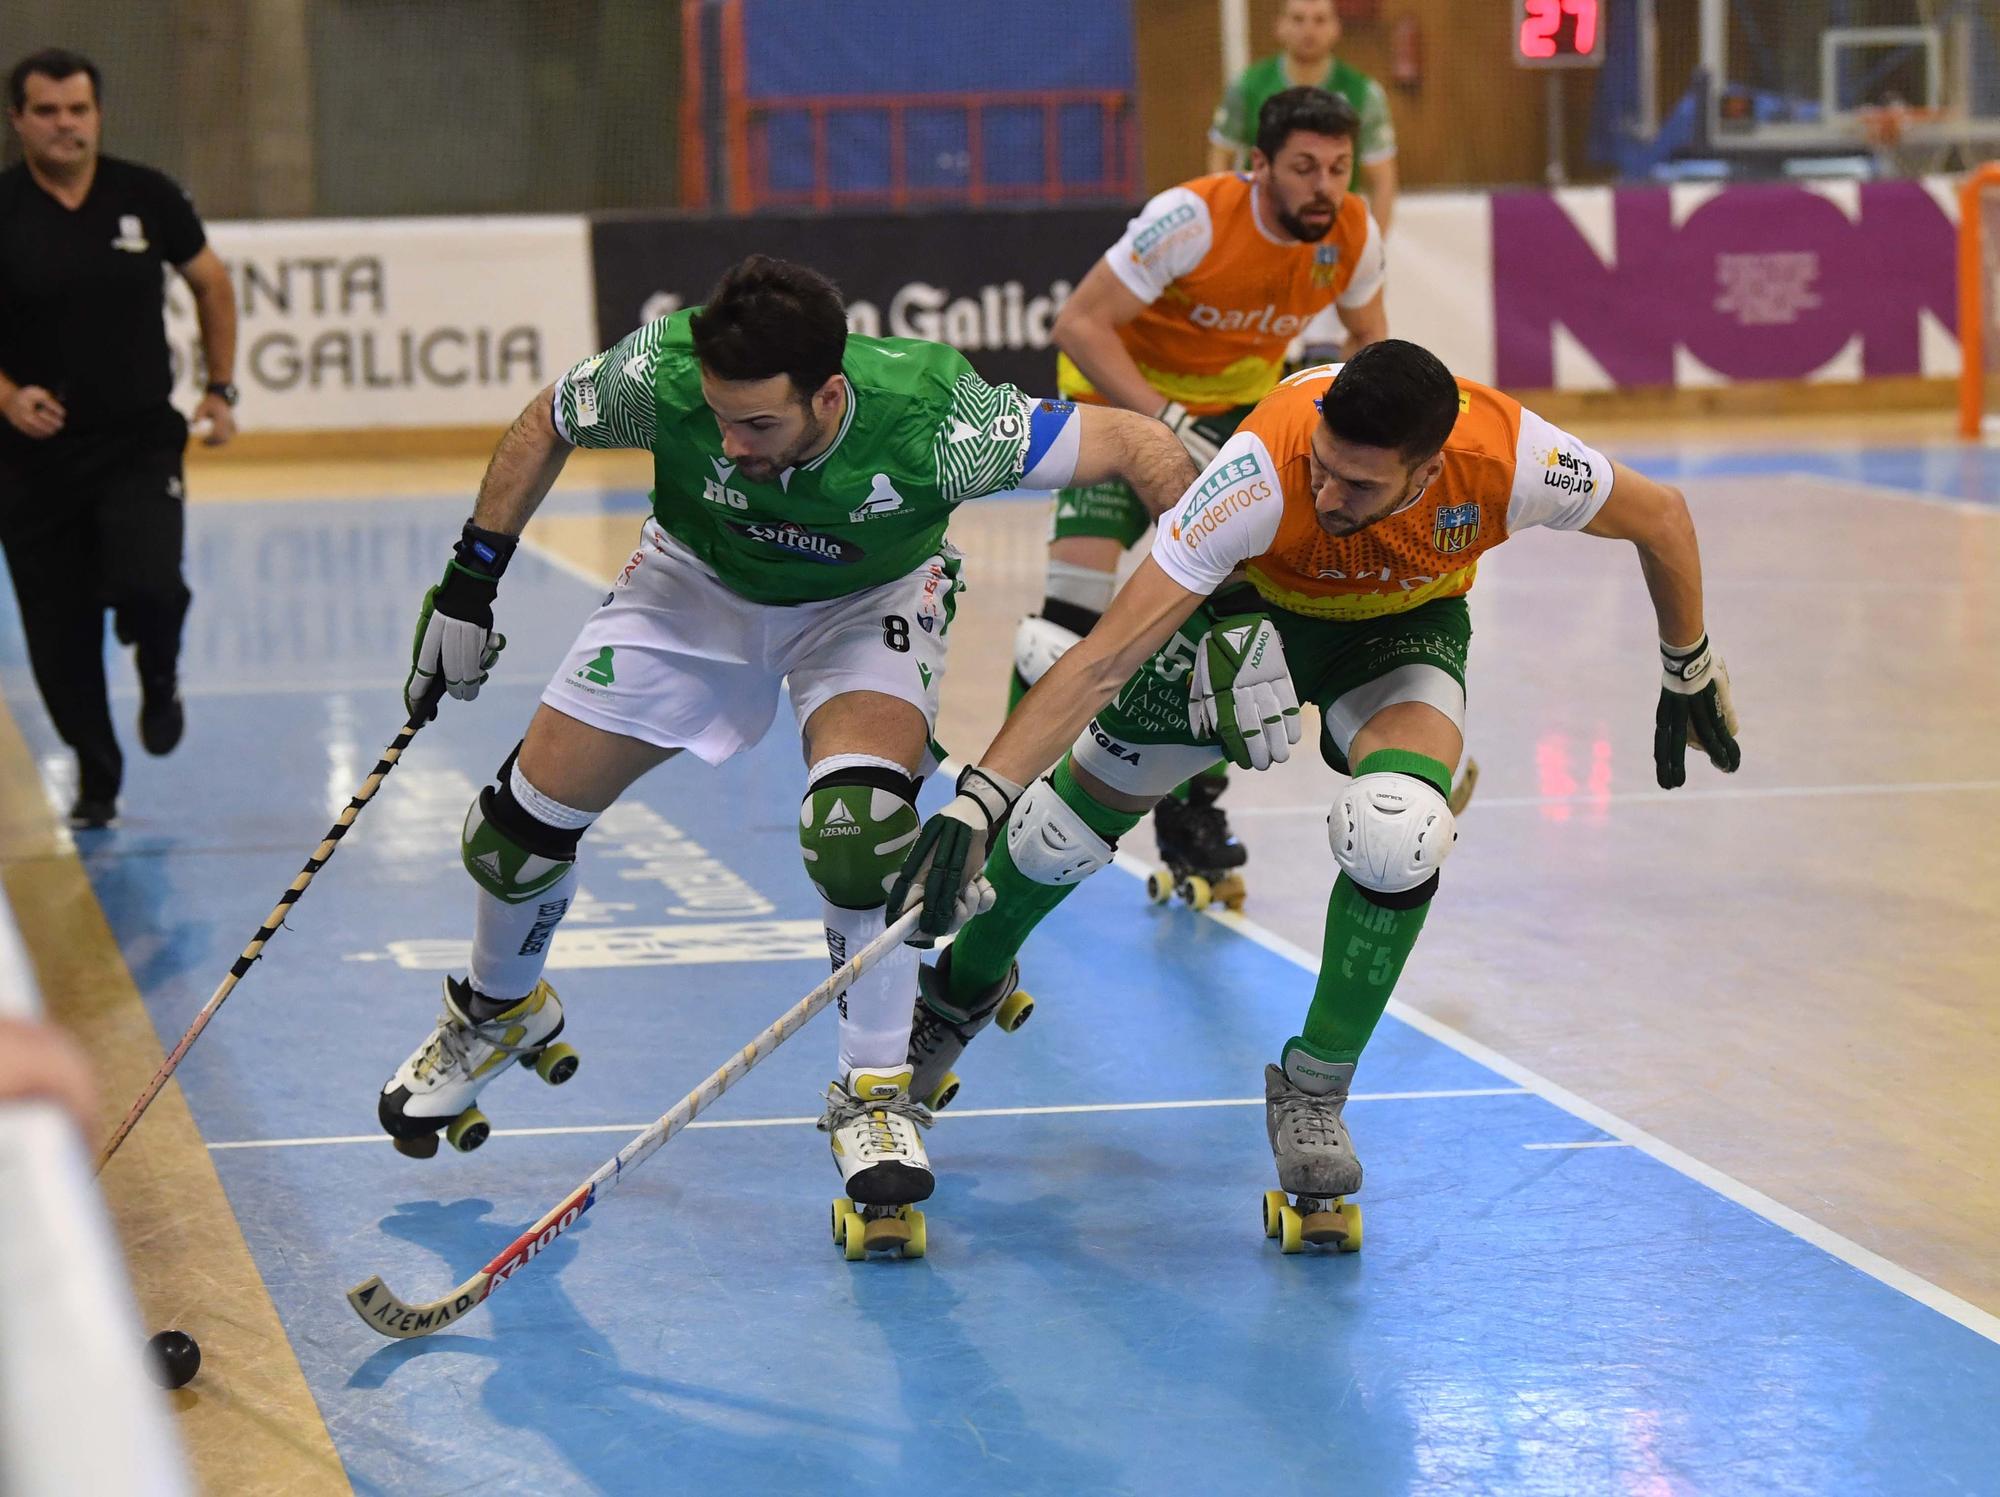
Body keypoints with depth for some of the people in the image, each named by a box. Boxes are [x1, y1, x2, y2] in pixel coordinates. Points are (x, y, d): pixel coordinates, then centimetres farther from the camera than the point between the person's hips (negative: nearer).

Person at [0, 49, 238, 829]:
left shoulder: (145, 196, -2)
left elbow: (209, 281, 14)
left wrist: (220, 390, 10)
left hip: (141, 444, 0)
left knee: (147, 586, -21)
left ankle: (159, 679, 14)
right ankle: (95, 777, 25)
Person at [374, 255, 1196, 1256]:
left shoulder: (931, 423, -40)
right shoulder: (662, 376, -34)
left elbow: (1140, 446, -30)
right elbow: (547, 426, -10)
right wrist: (470, 581, -7)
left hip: (869, 600, -2)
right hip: (696, 582, 2)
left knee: (858, 823, -29)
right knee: (527, 815, 2)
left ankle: (875, 1098, -9)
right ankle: (498, 1012, 35)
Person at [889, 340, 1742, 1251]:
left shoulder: (1507, 459, -36)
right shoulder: (1264, 472, -41)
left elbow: (1661, 516, -13)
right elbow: (1104, 660, -41)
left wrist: (1690, 674, -1)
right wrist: (975, 805, -47)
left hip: (1404, 626, 0)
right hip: (1251, 606, 0)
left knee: (1397, 835, -29)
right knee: (1059, 830, 5)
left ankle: (1312, 1091, -5)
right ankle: (962, 991, 40)